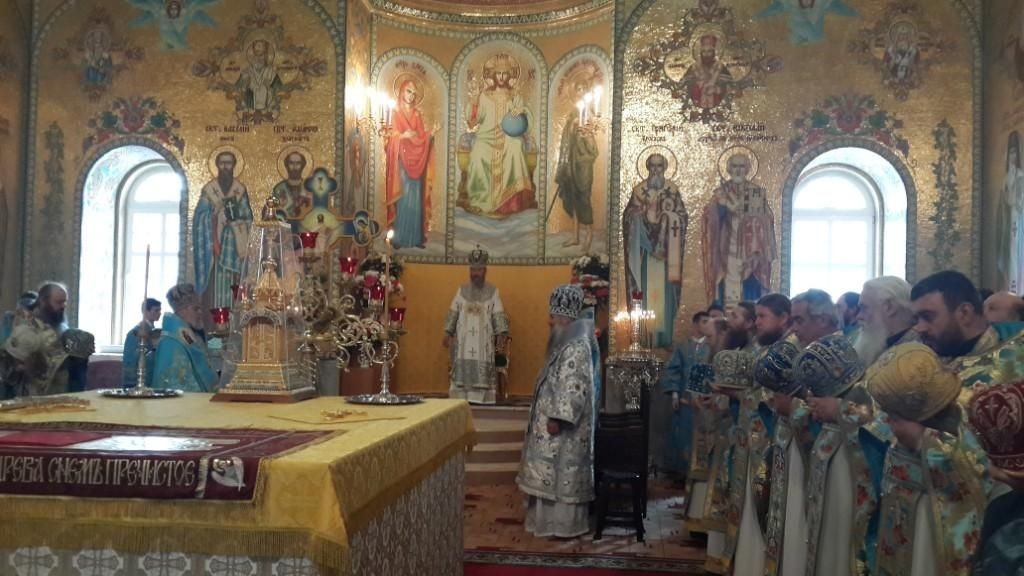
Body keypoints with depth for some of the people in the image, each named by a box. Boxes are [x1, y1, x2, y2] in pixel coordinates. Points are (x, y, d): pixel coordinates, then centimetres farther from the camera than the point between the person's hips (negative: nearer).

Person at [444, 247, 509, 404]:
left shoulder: (493, 291, 3)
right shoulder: (462, 290, 9)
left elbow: (499, 316, -1)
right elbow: (453, 313, 9)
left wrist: (501, 335, -12)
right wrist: (448, 333, 1)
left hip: (484, 341, -2)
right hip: (463, 340, 2)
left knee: (483, 372, -5)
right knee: (462, 371, -1)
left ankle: (482, 399, -2)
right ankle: (461, 399, 2)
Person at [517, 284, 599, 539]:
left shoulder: (577, 346, -20)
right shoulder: (566, 343, 12)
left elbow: (575, 387, -25)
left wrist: (558, 418, -24)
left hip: (564, 423, -10)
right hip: (557, 417, 10)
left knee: (564, 473, -2)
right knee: (556, 473, 15)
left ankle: (567, 524, 6)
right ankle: (557, 520, 23)